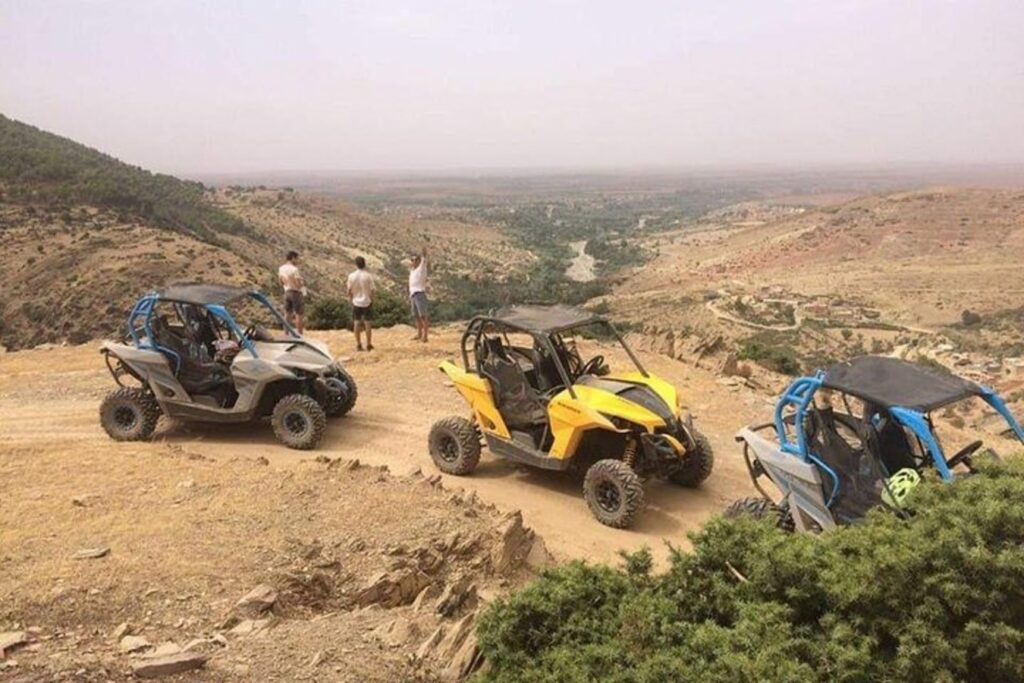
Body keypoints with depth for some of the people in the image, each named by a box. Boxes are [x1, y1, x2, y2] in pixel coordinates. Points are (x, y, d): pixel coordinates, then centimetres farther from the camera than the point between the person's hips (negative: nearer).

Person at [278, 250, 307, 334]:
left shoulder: (281, 269, 3)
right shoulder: (294, 269, -20)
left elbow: (281, 283, 12)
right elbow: (298, 285, -22)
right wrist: (303, 283, -2)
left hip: (287, 292, 7)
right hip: (297, 293, -7)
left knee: (288, 314, 16)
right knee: (299, 315, 2)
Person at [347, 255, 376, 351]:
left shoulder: (352, 276, -6)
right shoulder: (368, 276, -11)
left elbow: (349, 290, -1)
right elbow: (371, 290, -8)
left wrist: (351, 300, 13)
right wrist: (372, 301, 6)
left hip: (356, 302, 1)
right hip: (367, 302, -1)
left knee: (356, 323, 9)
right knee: (367, 322, 5)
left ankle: (358, 345, 10)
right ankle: (369, 345, 7)